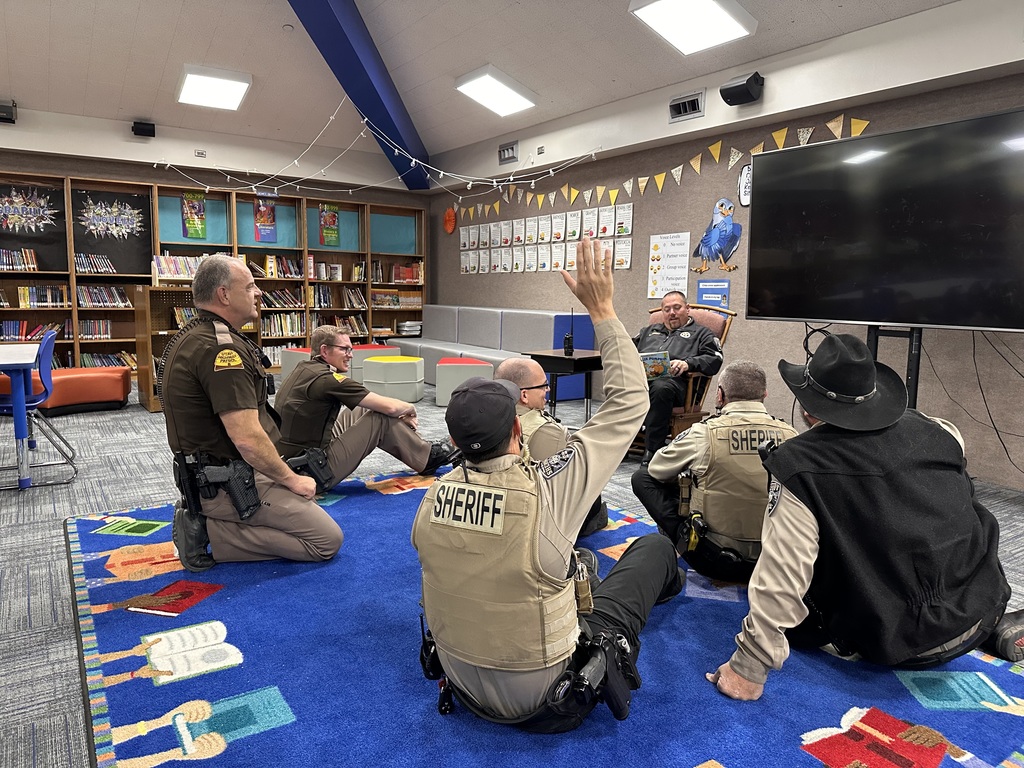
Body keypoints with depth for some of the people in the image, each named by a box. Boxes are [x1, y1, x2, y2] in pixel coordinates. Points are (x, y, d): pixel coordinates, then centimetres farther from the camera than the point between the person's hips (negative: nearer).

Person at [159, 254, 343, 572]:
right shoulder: (221, 347, -23)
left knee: (308, 507, 23)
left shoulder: (190, 337, 10)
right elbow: (248, 438, -27)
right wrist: (291, 479, -12)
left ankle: (203, 519, 12)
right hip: (228, 484, -10)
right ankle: (211, 534, -7)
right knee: (327, 539, -7)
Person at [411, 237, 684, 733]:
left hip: (464, 686, 5)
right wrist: (602, 309, -16)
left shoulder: (433, 498, -15)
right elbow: (628, 403, -22)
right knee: (655, 547, 15)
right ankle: (664, 582, 49)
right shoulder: (545, 494, -32)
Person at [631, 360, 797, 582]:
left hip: (713, 562, -4)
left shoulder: (704, 433, -14)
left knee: (642, 477, 7)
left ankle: (687, 537, 9)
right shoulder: (791, 436, -6)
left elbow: (655, 470, 2)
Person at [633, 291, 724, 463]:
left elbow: (714, 360, 7)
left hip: (672, 379, -3)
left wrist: (688, 363, -13)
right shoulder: (650, 331, 39)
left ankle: (652, 452, -37)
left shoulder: (700, 333, 25)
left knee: (661, 388, -41)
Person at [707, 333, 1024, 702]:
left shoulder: (798, 467, -21)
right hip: (981, 610, 5)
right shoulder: (931, 430, -6)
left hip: (898, 645, -5)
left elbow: (781, 577, -23)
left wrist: (747, 669, -15)